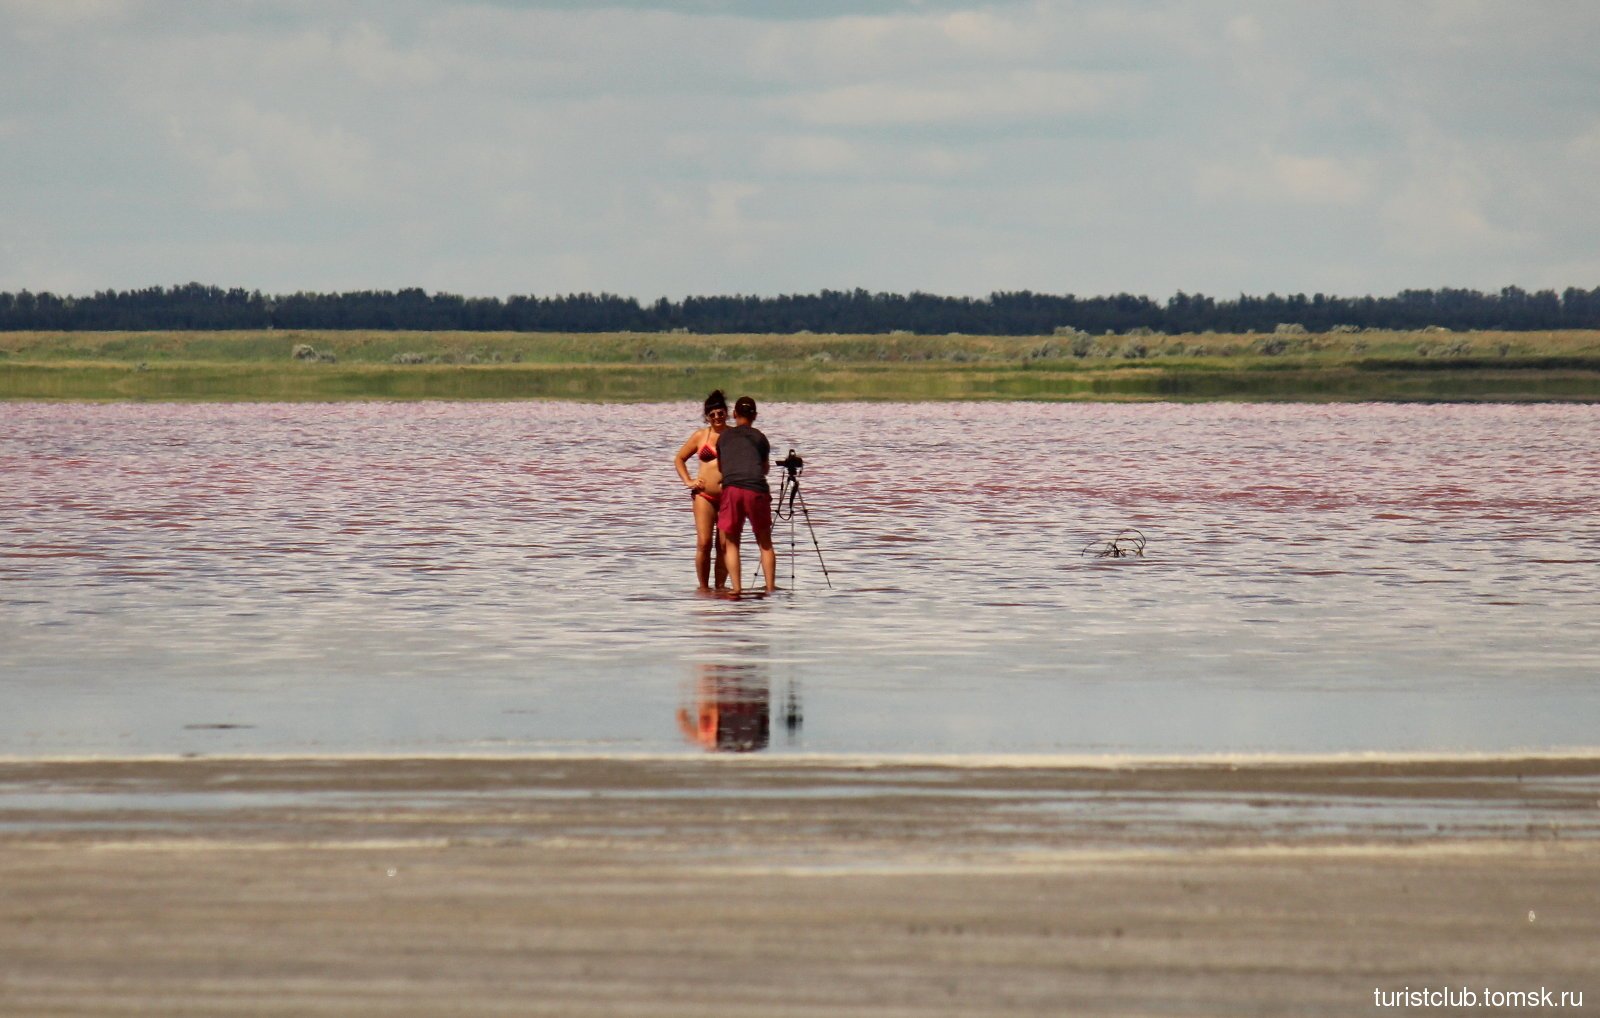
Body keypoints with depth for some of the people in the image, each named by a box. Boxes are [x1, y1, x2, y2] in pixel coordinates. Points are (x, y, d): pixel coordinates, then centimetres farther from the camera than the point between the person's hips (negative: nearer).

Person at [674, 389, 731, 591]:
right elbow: (679, 459, 17)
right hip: (704, 495, 0)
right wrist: (688, 481, 5)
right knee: (703, 543, -9)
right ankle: (703, 587, -3)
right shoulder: (701, 436, 7)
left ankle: (720, 587, 9)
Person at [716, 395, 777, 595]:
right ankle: (770, 586, 4)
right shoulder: (760, 438, 17)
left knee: (730, 543, 7)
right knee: (765, 542, 12)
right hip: (757, 489, 0)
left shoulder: (724, 437, 19)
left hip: (731, 488, 0)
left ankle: (736, 587, -6)